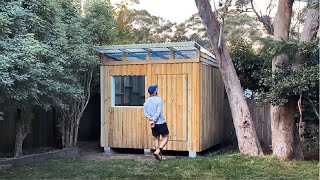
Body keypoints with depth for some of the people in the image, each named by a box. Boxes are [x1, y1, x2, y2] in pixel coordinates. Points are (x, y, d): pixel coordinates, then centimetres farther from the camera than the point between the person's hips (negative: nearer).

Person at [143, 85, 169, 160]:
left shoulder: (147, 101, 6)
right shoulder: (159, 100, -10)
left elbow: (145, 112, -4)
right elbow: (158, 112, -18)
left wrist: (150, 119, -13)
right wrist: (154, 120, -18)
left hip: (153, 123, 5)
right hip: (161, 122, -5)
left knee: (157, 139, 13)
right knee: (165, 137, 6)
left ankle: (159, 156, 13)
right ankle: (157, 151, -10)